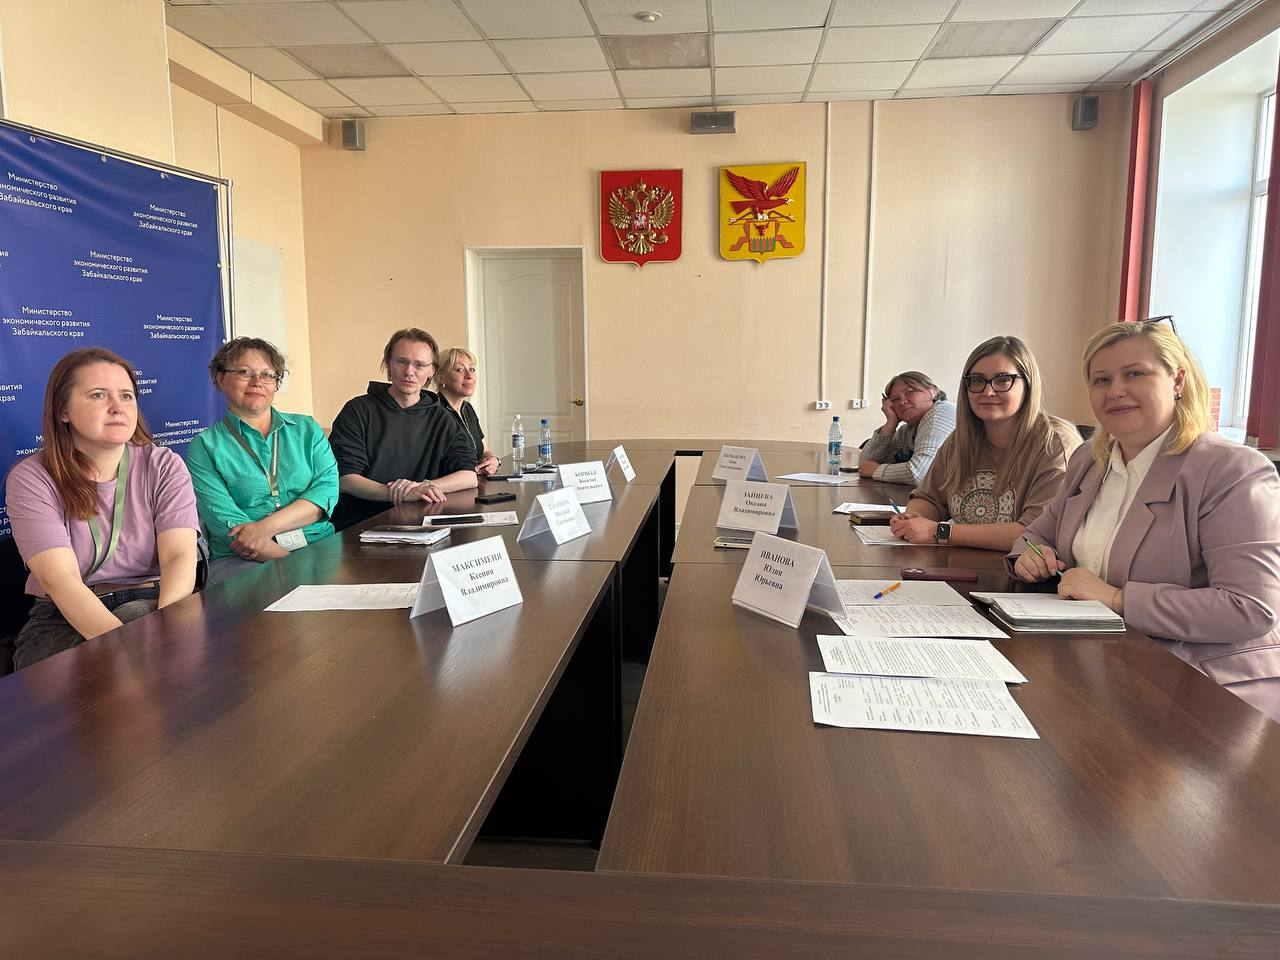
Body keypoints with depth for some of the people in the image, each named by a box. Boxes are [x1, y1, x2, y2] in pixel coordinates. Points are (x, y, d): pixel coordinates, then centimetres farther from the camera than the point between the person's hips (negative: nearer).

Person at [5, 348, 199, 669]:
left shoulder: (164, 466, 1)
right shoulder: (30, 478, -4)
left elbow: (180, 556, -12)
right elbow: (59, 579, -18)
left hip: (153, 605, 3)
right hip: (62, 621, -2)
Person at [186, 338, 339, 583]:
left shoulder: (307, 429, 16)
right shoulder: (205, 446, 7)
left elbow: (327, 487, 1)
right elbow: (224, 521, -6)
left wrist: (267, 526, -15)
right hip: (240, 561, -3)